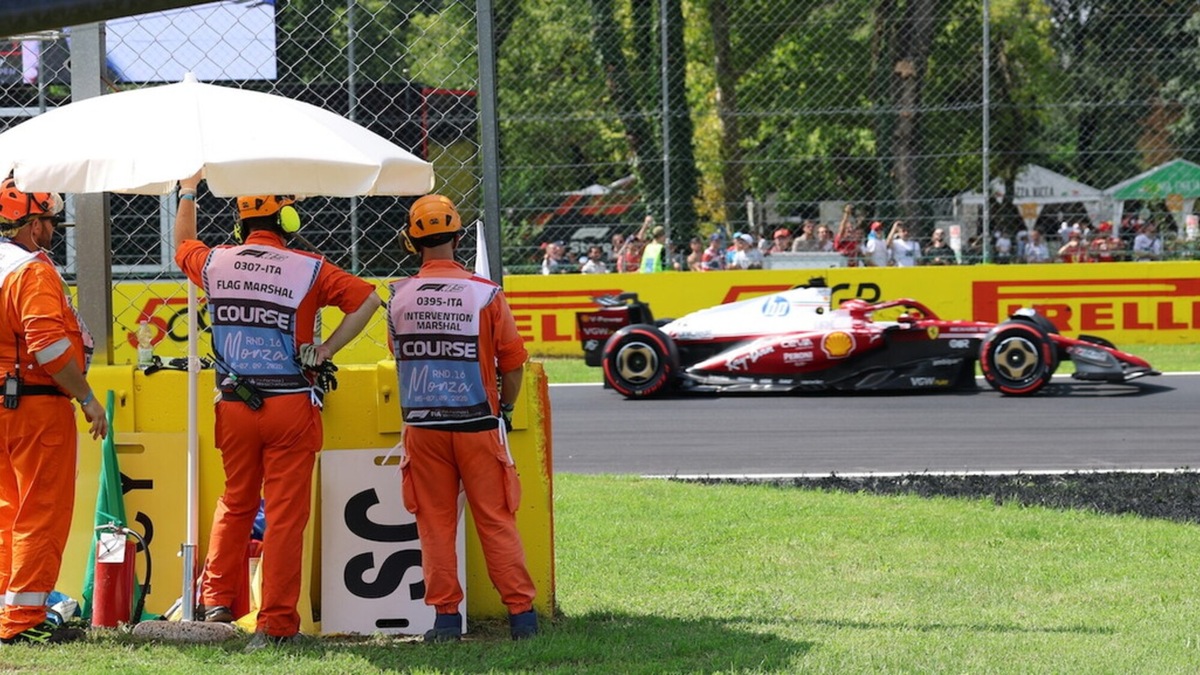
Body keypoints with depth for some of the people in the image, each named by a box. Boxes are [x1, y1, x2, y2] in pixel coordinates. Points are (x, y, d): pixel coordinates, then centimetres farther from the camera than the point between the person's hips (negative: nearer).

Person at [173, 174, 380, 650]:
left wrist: (188, 192, 37)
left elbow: (181, 245, 24)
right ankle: (276, 623, 1)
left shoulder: (214, 263, 2)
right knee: (285, 514, 0)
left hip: (234, 407, 4)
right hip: (291, 407, -4)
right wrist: (326, 349, -7)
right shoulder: (309, 269, -7)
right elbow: (368, 300, -11)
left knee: (235, 503, 22)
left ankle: (216, 598, 23)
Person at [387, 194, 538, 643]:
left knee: (435, 522, 7)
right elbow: (513, 362, -1)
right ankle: (521, 613, 4)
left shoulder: (398, 297, -1)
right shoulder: (485, 294, -7)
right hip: (477, 423, -1)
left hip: (421, 426, 1)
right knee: (496, 521, 4)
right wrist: (505, 408, 15)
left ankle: (446, 616, 5)